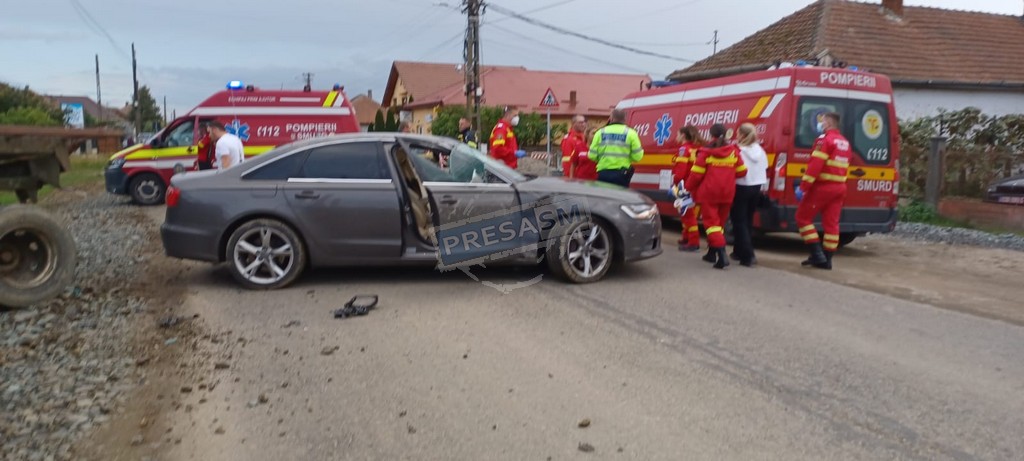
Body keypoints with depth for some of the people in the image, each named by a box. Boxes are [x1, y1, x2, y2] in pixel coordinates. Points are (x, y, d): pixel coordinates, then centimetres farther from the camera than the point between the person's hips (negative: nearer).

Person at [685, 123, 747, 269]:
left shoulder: (706, 152, -9)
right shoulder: (733, 151, 2)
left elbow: (696, 174, -9)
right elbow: (741, 171, 5)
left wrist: (690, 188, 7)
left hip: (709, 193, -4)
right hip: (727, 193, 4)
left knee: (711, 222, -4)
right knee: (719, 222, 18)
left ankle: (722, 254, -19)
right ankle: (712, 253, 26)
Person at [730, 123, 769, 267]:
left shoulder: (738, 151, -14)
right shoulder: (760, 150, 7)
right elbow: (764, 170, 12)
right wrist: (764, 187, 20)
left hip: (741, 188, -7)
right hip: (756, 188, 7)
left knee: (739, 222, -1)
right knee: (748, 221, 17)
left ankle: (747, 256, -9)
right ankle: (739, 251, 26)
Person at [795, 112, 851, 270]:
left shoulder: (825, 139, -12)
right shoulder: (845, 142, 17)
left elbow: (815, 165, -20)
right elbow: (841, 166, 19)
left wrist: (803, 187, -20)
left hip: (822, 187, -8)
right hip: (839, 187, 8)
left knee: (803, 217, 2)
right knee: (831, 223, 7)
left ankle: (817, 255, -2)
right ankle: (827, 259, 10)